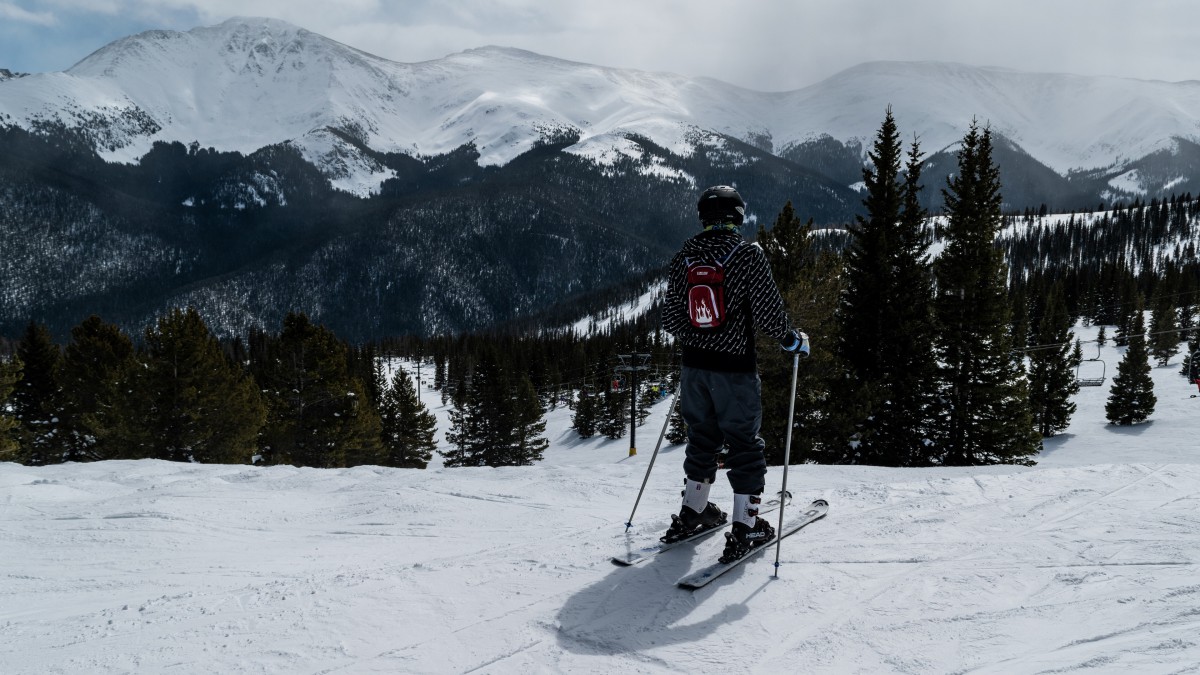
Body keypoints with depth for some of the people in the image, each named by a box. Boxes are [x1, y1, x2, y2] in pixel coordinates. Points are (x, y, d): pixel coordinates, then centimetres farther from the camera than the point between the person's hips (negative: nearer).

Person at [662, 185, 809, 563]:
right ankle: (745, 529, 10)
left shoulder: (684, 257, 1)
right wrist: (792, 340, 2)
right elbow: (767, 312, -16)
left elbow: (670, 318, 4)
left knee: (702, 438, 19)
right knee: (745, 443, 6)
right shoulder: (747, 255, -12)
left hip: (694, 365, 5)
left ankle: (692, 515, 29)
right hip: (735, 367, -5)